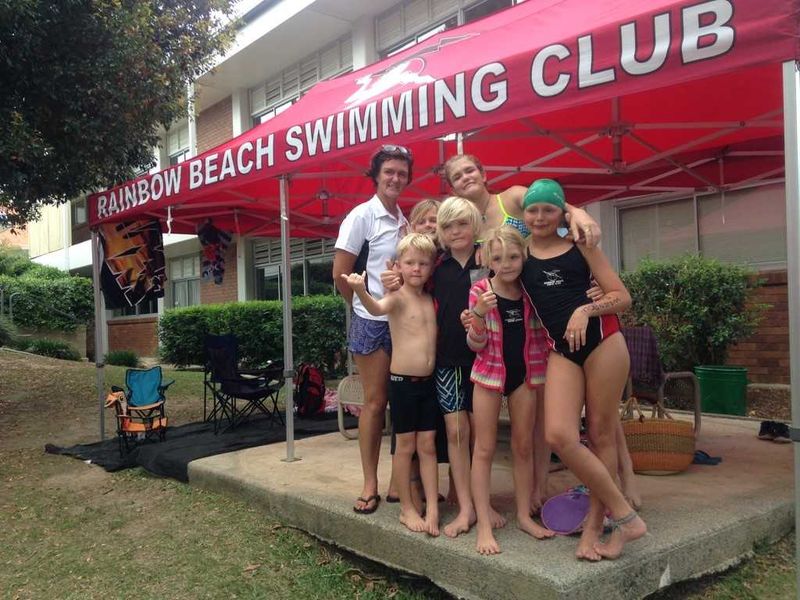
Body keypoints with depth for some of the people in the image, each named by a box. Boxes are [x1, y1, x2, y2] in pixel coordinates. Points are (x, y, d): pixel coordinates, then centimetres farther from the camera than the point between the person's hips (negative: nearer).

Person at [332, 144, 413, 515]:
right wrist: (366, 304, 0)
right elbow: (340, 275, -9)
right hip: (372, 321, -5)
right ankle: (370, 484, 12)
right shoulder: (362, 216, -7)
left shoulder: (405, 221, 11)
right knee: (375, 401, 0)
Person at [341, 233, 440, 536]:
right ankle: (407, 509, 19)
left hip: (429, 381, 5)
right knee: (406, 446, 6)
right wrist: (361, 292, -53)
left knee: (427, 446, 9)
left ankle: (432, 509, 15)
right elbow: (377, 308, -34)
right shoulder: (397, 297, -11)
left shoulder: (431, 300, 9)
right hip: (403, 381, -5)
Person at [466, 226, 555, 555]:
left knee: (524, 447, 11)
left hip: (524, 372, 3)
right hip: (489, 372, -3)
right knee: (484, 449, 1)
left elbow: (542, 332, 10)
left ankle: (524, 515, 24)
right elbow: (476, 345, -11)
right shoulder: (479, 291, -11)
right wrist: (479, 314, -29)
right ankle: (484, 525, 7)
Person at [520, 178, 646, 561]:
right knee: (559, 435, -14)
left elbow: (623, 297, 3)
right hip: (560, 350, 2)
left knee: (601, 433, 2)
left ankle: (594, 524, 15)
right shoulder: (519, 251, 9)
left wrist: (586, 309, -14)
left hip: (601, 339, -1)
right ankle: (625, 516, 1)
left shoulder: (579, 245, 6)